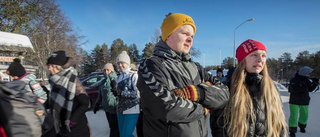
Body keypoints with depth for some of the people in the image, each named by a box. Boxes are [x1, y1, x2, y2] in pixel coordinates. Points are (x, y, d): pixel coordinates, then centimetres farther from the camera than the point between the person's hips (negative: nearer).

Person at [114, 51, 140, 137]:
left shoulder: (134, 75, -8)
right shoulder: (119, 77, 14)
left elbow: (138, 93, -14)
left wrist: (121, 93, -13)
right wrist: (116, 93, 2)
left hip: (132, 110, -7)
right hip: (120, 110, 7)